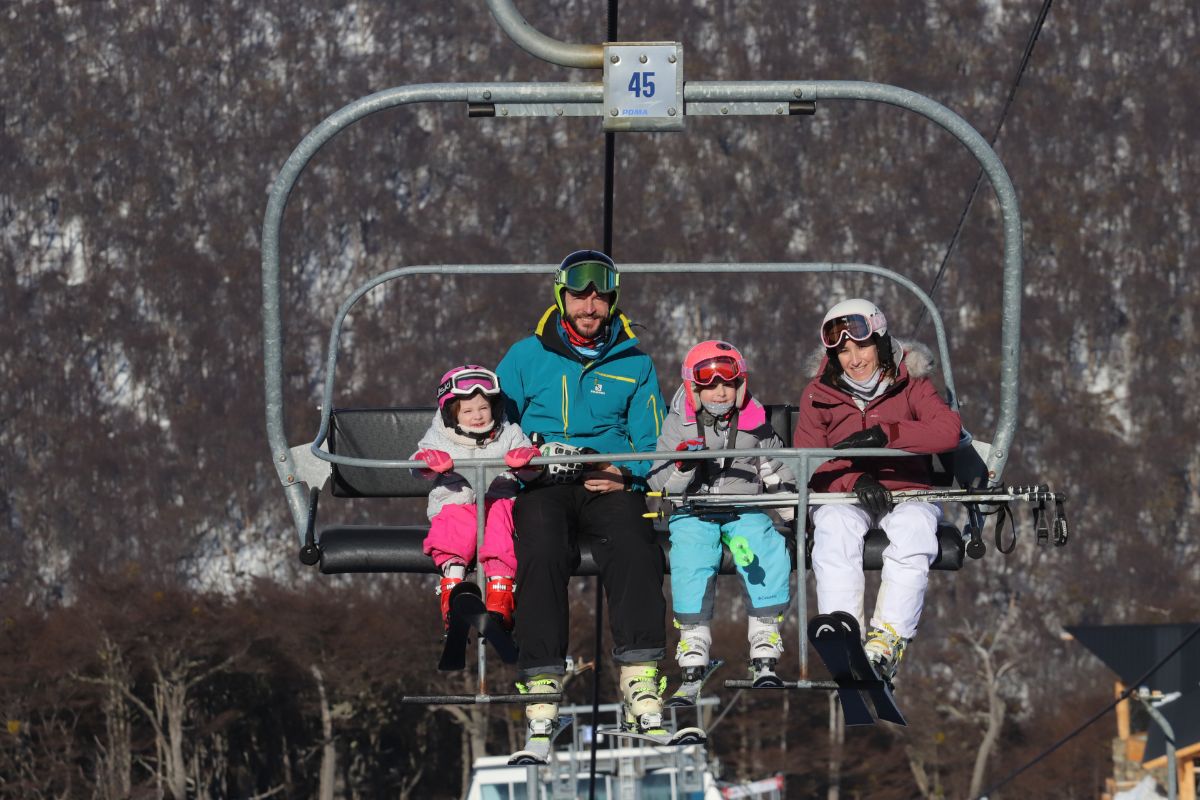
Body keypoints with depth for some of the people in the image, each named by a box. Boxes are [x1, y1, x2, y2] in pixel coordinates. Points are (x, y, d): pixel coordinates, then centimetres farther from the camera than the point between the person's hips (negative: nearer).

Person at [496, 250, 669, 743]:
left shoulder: (634, 365, 17)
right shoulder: (526, 358, 15)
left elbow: (650, 445, 14)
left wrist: (625, 475, -8)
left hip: (610, 485, 1)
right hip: (541, 483, -1)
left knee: (634, 549, -33)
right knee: (543, 553, -34)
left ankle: (640, 680, -39)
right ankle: (542, 682, -38)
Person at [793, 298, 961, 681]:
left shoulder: (910, 384, 4)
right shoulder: (819, 394, 7)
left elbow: (948, 431, -13)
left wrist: (884, 434, -26)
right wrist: (854, 479, -21)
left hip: (907, 492, -1)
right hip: (843, 496, 1)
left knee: (913, 527, -35)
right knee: (834, 526, -34)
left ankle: (888, 637, -37)